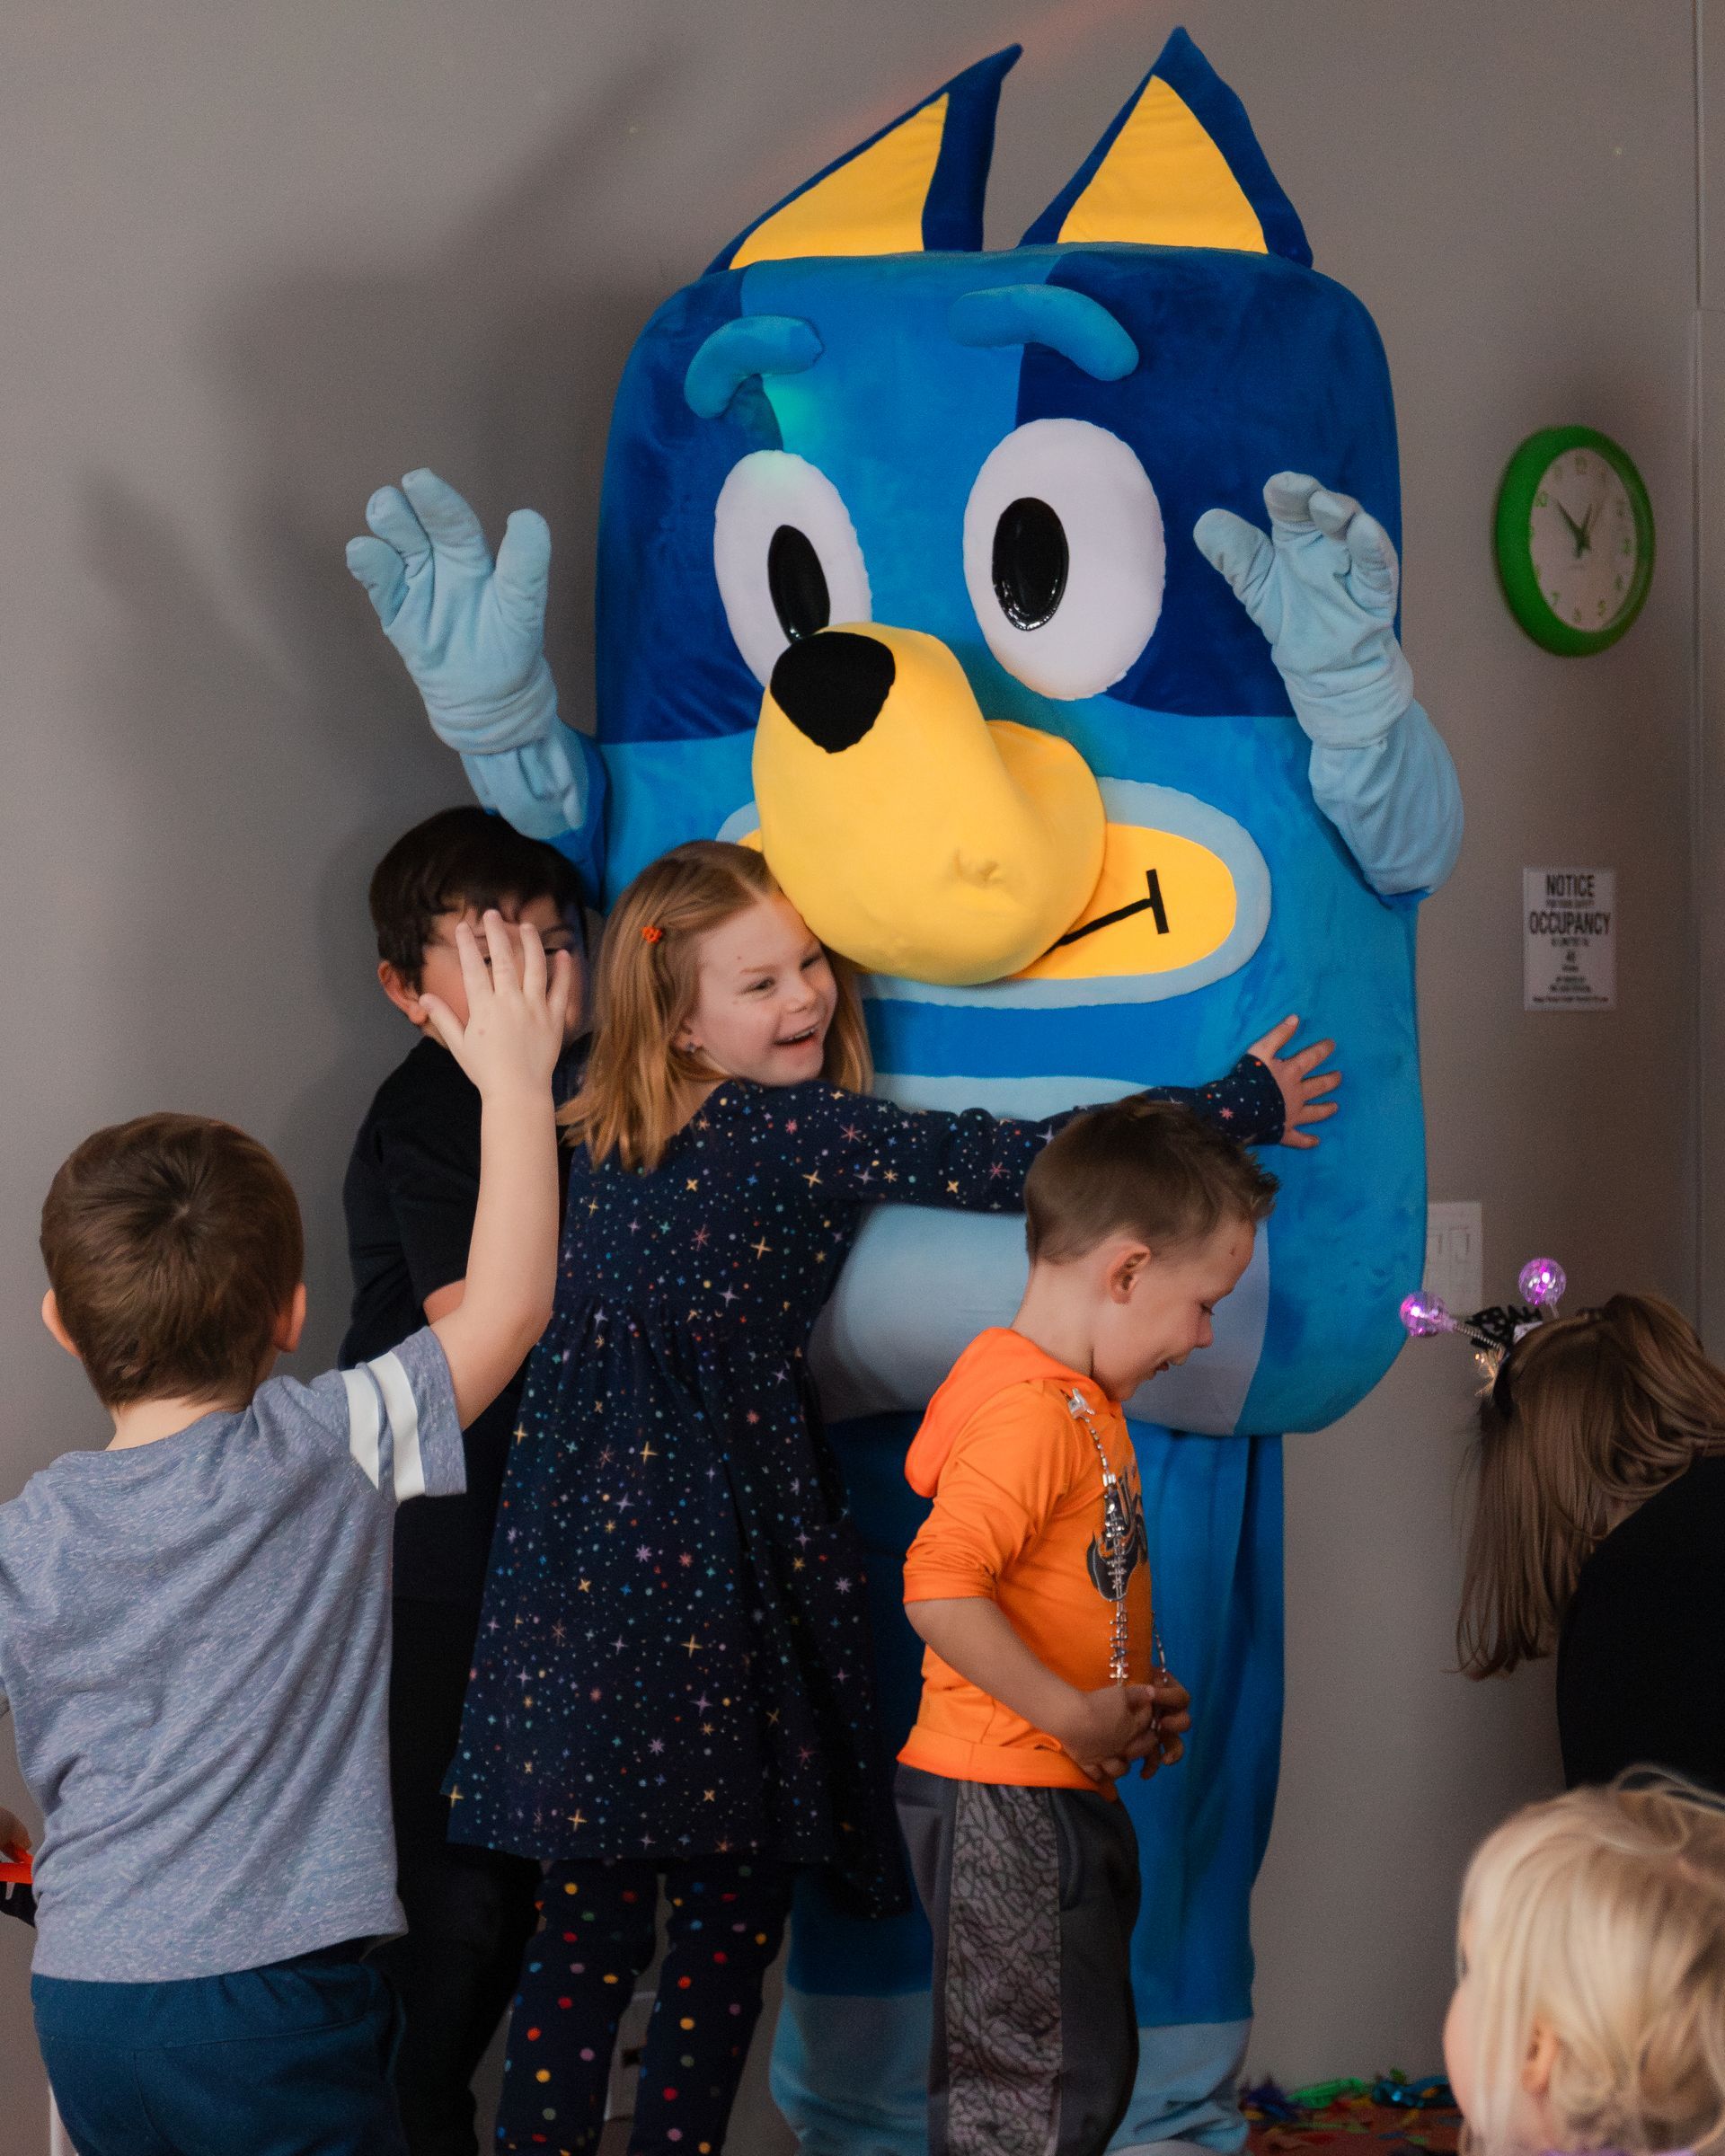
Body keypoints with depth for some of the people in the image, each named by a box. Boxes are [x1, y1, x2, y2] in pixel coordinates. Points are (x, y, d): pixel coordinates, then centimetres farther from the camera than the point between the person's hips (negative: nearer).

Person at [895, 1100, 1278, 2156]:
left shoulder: (1083, 1403, 13)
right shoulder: (1030, 1413, -21)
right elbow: (939, 1590, -30)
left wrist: (1140, 1692, 10)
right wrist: (1076, 1715, -23)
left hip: (1064, 1797, 11)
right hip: (1004, 1801, -11)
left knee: (1089, 2066, 17)